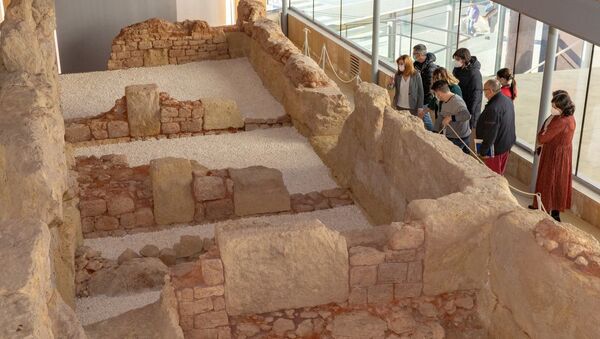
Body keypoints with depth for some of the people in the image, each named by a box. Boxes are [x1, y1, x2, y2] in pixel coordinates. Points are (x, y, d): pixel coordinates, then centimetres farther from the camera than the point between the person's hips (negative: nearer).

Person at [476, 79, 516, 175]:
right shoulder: (508, 101, 1)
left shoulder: (493, 108, -30)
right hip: (507, 145, 9)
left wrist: (483, 151, -18)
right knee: (500, 174, 23)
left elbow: (490, 133, -28)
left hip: (495, 149, -9)